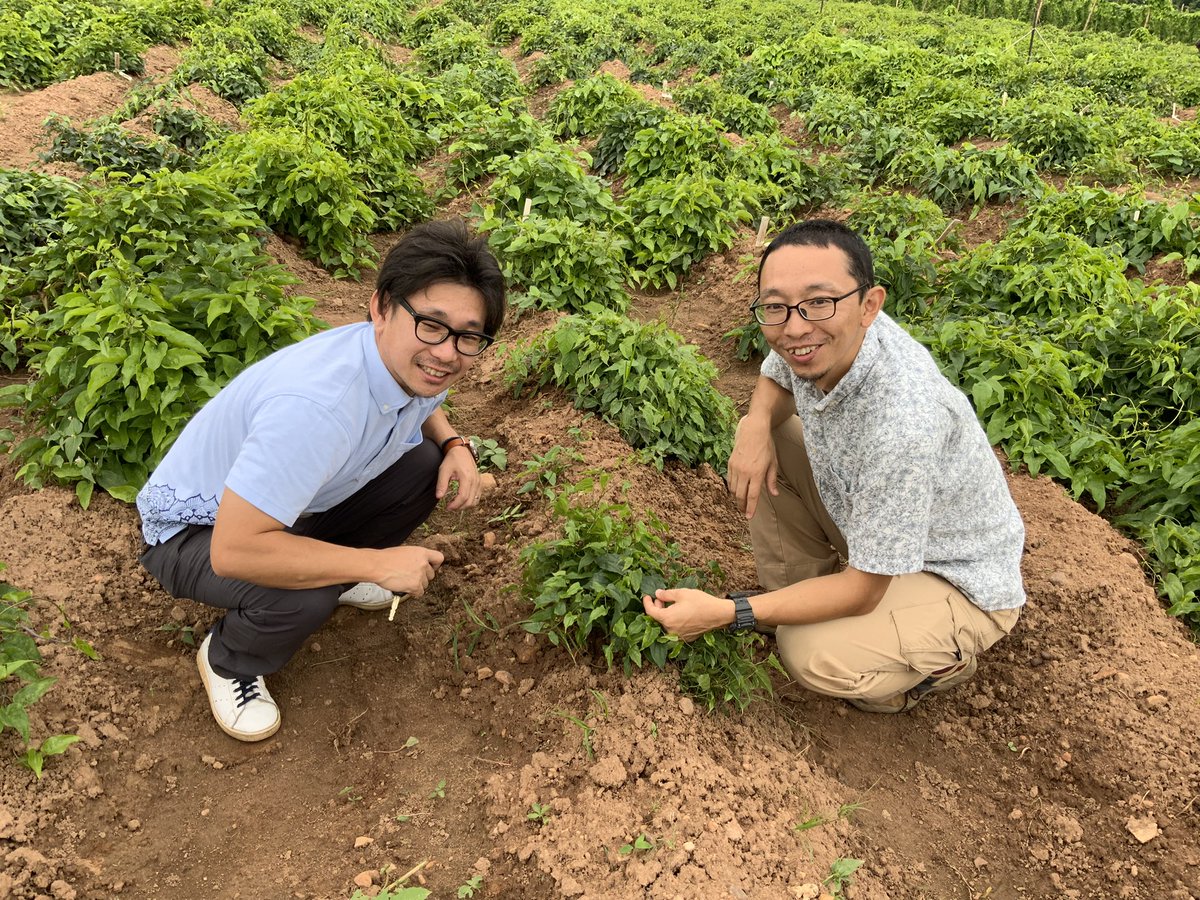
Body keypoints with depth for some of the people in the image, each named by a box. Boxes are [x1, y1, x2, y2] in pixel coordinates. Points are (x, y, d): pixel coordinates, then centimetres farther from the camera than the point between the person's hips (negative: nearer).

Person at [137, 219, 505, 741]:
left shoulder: (410, 361, -15)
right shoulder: (316, 404, -42)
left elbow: (424, 409, 12)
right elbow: (233, 549, -41)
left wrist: (454, 445, -12)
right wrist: (378, 564, -33)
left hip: (290, 504, 7)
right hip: (196, 531, -7)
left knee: (424, 464, -5)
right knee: (302, 598, -34)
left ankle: (336, 573, 16)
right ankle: (228, 661, 1)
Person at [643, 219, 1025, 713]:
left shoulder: (904, 423, -40)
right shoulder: (828, 338, -19)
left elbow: (863, 591, -31)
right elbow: (774, 378, 8)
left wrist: (726, 612, -32)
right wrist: (757, 425, -17)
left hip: (961, 581, -7)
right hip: (871, 521, 7)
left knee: (813, 655, -28)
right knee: (761, 437, -3)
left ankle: (942, 660, 6)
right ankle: (798, 597, 12)